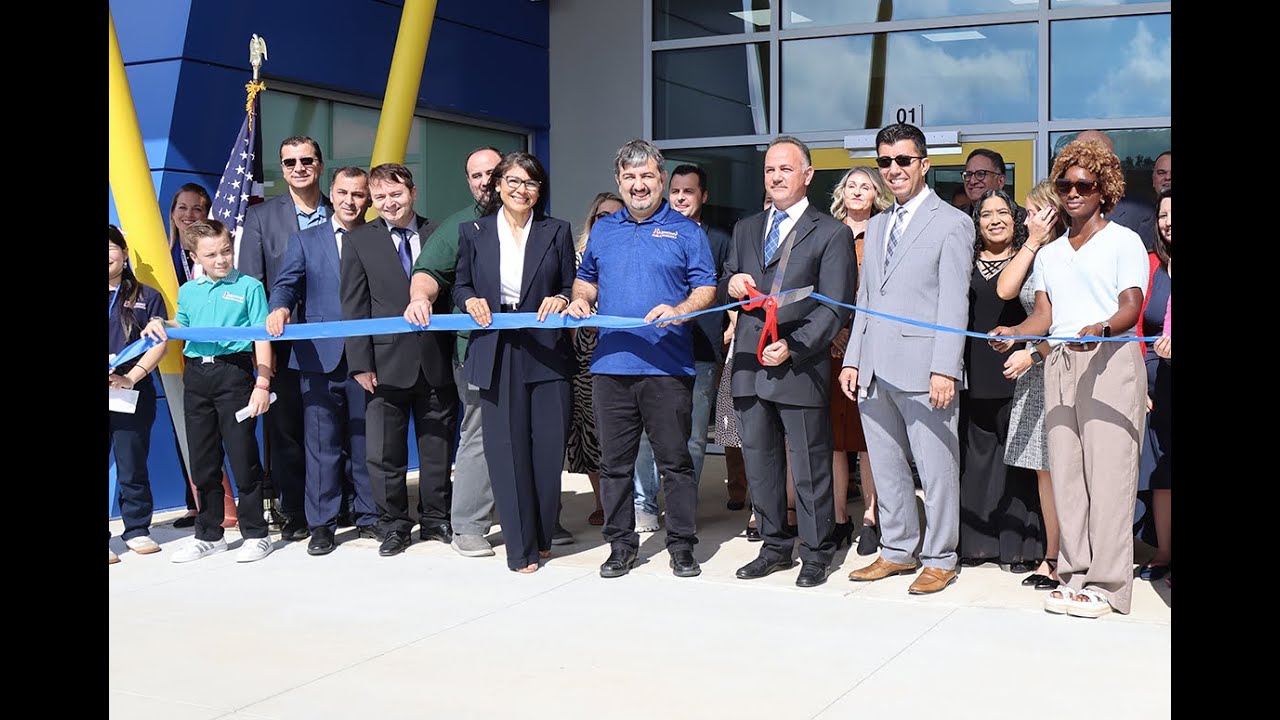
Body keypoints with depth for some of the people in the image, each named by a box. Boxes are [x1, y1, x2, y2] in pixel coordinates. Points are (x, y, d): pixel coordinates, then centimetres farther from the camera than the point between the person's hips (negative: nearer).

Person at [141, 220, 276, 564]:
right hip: (196, 374, 5)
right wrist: (161, 325, 3)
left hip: (234, 371, -5)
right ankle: (209, 535, 23)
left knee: (242, 455, -2)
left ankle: (255, 534, 9)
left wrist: (262, 384, -11)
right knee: (203, 459, 11)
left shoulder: (249, 287, -1)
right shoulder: (188, 291, 12)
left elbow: (262, 337, -4)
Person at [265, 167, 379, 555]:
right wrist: (280, 308, -21)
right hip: (320, 358, 0)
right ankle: (321, 524, 8)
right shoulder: (305, 240, 11)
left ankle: (369, 517, 18)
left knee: (365, 441, 7)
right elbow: (287, 283, 2)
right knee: (322, 443, 1)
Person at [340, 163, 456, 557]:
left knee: (438, 446, 10)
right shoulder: (359, 241, 3)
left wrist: (459, 353, 0)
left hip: (436, 360, 1)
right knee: (385, 451, 3)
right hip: (387, 362, -1)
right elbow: (354, 307, 0)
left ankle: (435, 519, 24)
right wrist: (361, 363, -6)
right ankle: (393, 525, 17)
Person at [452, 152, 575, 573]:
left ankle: (543, 536, 20)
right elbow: (461, 287, 14)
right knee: (506, 449, -1)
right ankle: (520, 547, 8)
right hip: (496, 353, 0)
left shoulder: (557, 232, 9)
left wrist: (562, 300, -11)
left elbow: (571, 288, 11)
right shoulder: (473, 233, 9)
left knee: (548, 446, 1)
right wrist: (471, 301, -7)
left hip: (546, 352, 0)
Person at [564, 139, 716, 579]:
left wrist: (679, 310, -19)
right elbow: (587, 279, 26)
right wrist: (580, 300, 4)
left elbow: (706, 289, 0)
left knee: (675, 461, 1)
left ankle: (681, 546, 11)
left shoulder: (685, 231, 4)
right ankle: (620, 545, 18)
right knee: (614, 462, 8)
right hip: (610, 364, 4)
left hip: (667, 366, -4)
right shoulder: (602, 231, 16)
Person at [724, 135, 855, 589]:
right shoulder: (746, 229, 17)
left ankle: (816, 554, 14)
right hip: (749, 365, 6)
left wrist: (792, 347, -18)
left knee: (810, 467, 2)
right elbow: (729, 279, 25)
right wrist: (732, 283, 0)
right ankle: (775, 547, 25)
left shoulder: (831, 233, -1)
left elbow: (834, 307, -7)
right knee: (759, 463, 12)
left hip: (800, 367, -6)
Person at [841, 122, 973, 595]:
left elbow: (954, 304, -9)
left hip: (923, 372, -7)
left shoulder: (952, 224, -2)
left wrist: (945, 369, -16)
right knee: (886, 468, 12)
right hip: (875, 371, 7)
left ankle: (940, 559, 11)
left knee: (936, 470, 0)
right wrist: (852, 359, 12)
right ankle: (898, 551, 24)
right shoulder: (877, 225, 19)